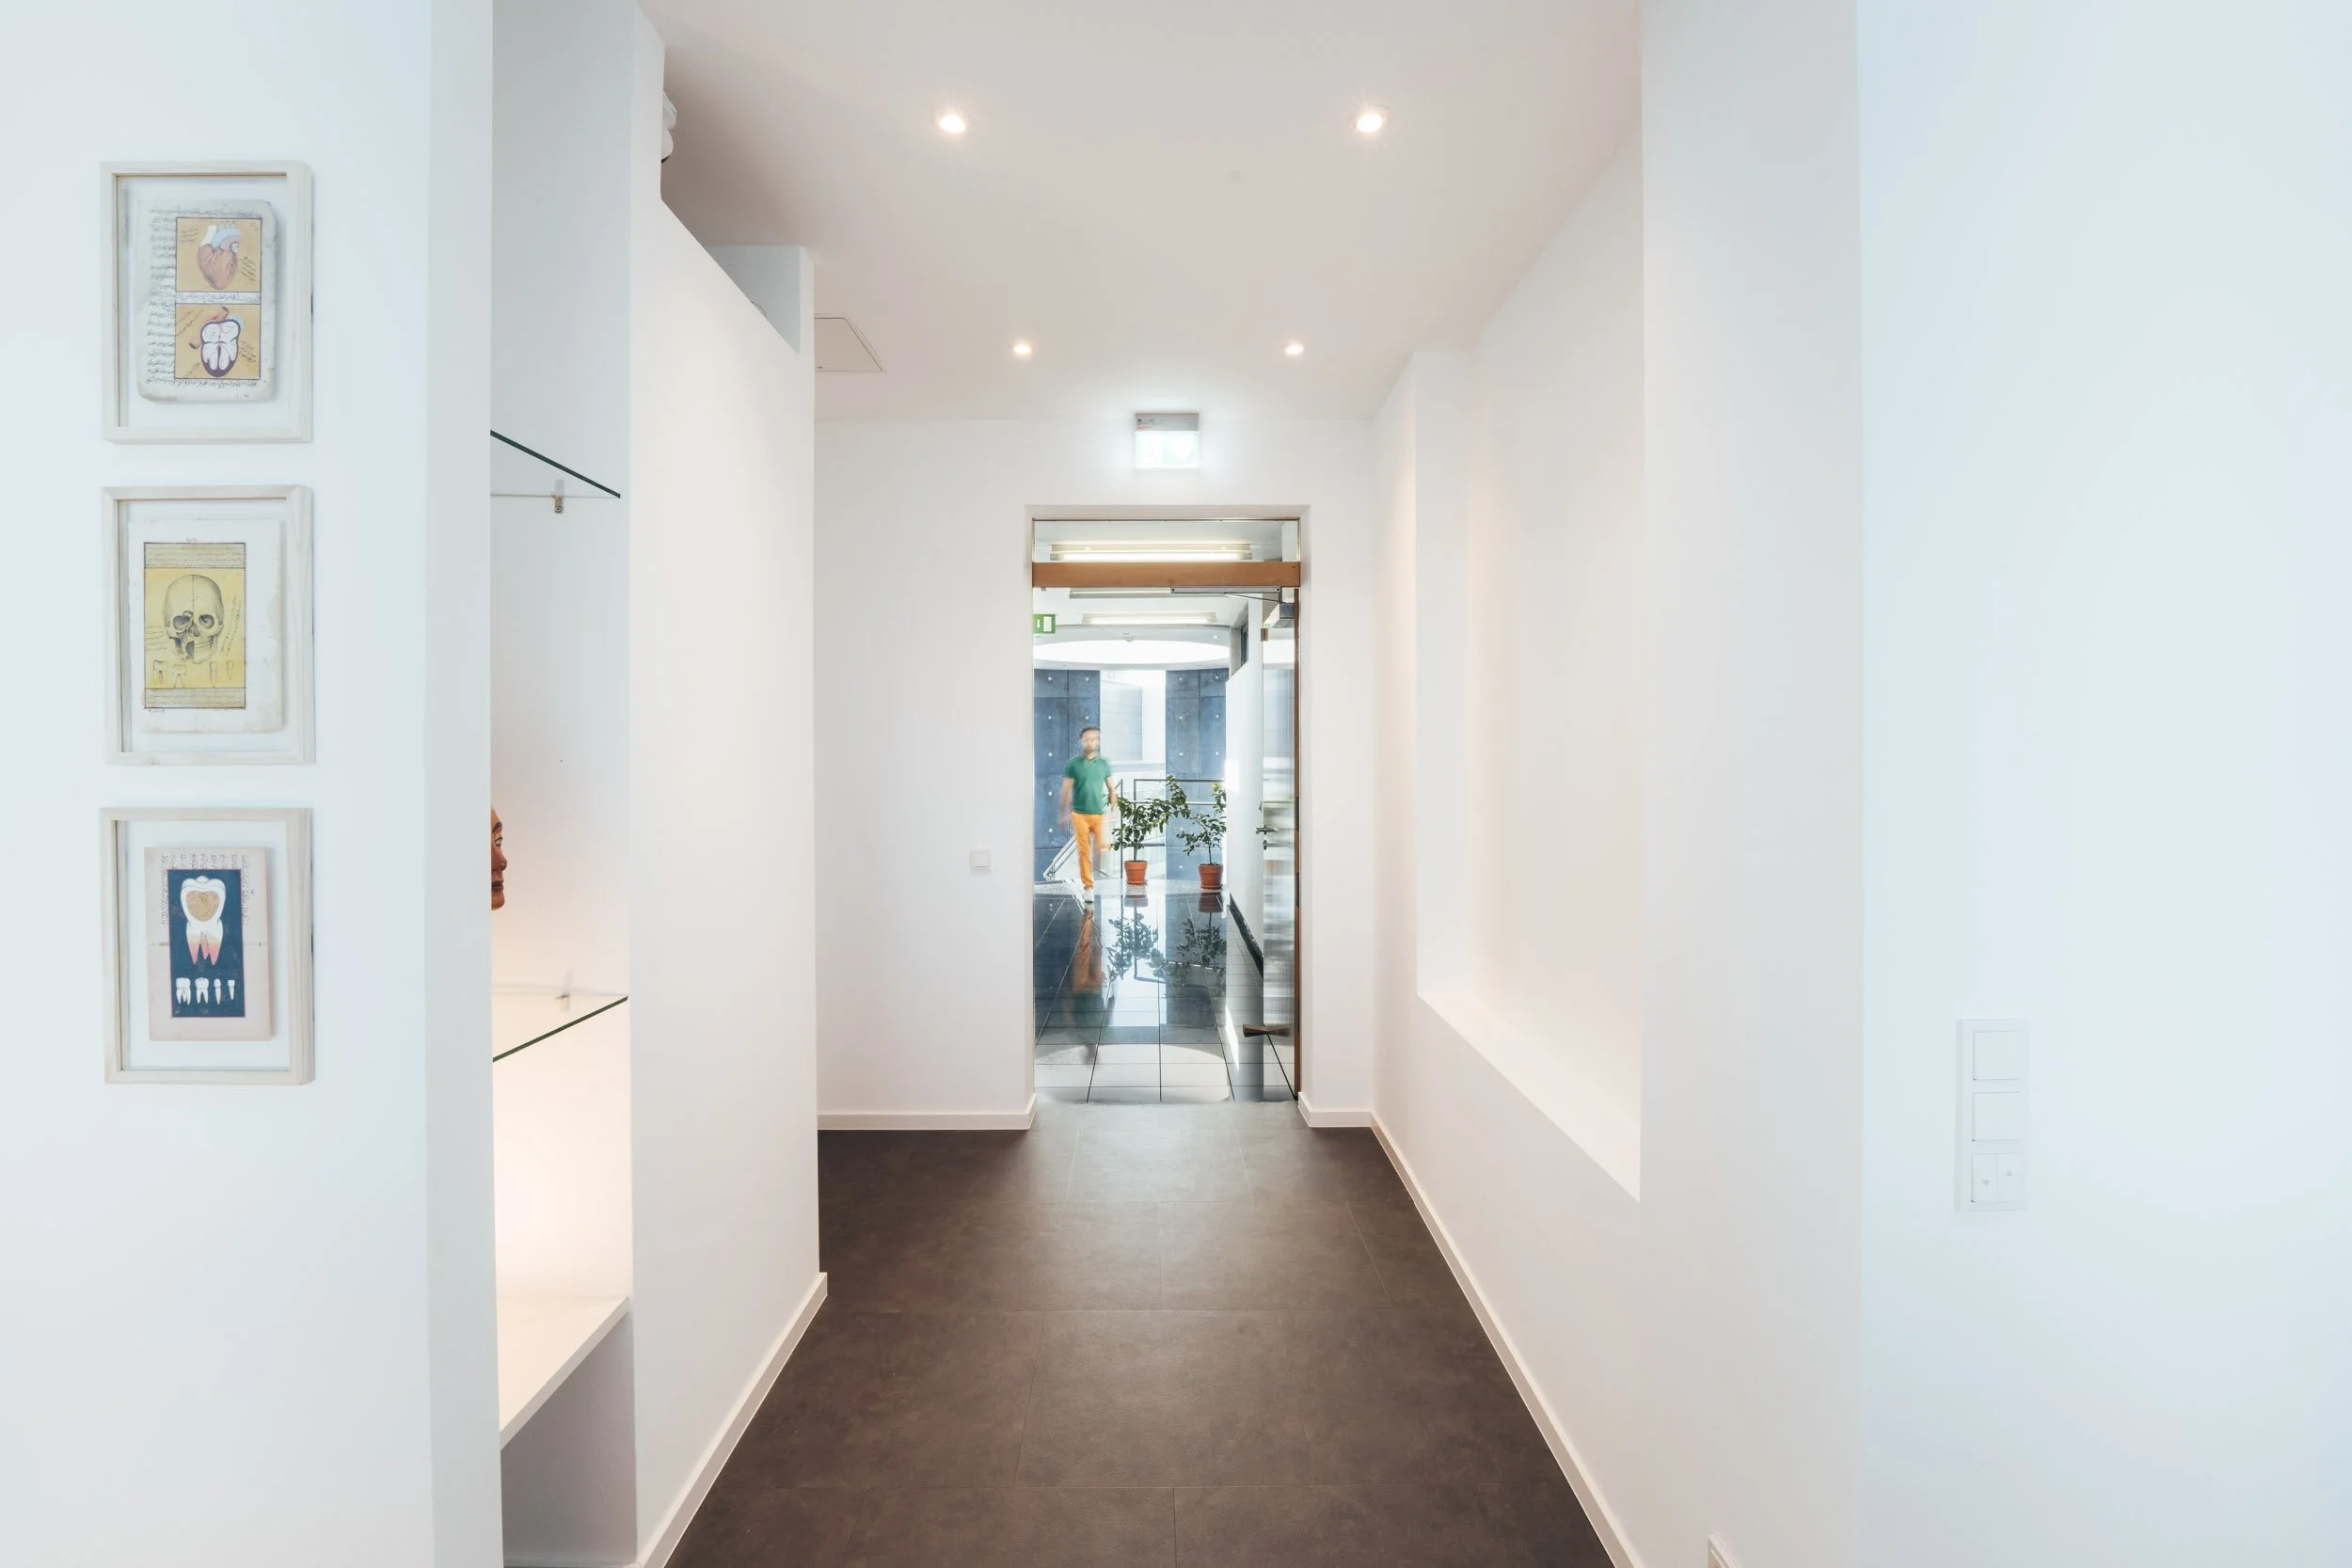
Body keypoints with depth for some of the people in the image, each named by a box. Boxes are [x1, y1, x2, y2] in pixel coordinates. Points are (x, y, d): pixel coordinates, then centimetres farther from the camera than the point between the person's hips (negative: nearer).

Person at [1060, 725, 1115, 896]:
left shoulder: (1103, 764, 5)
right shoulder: (1073, 763, -1)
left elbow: (1111, 789, 11)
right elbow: (1065, 790, 2)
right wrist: (1064, 814, 1)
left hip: (1100, 813, 1)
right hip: (1079, 814, -1)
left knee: (1101, 850, -5)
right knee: (1084, 851, 2)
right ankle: (1088, 885, 11)